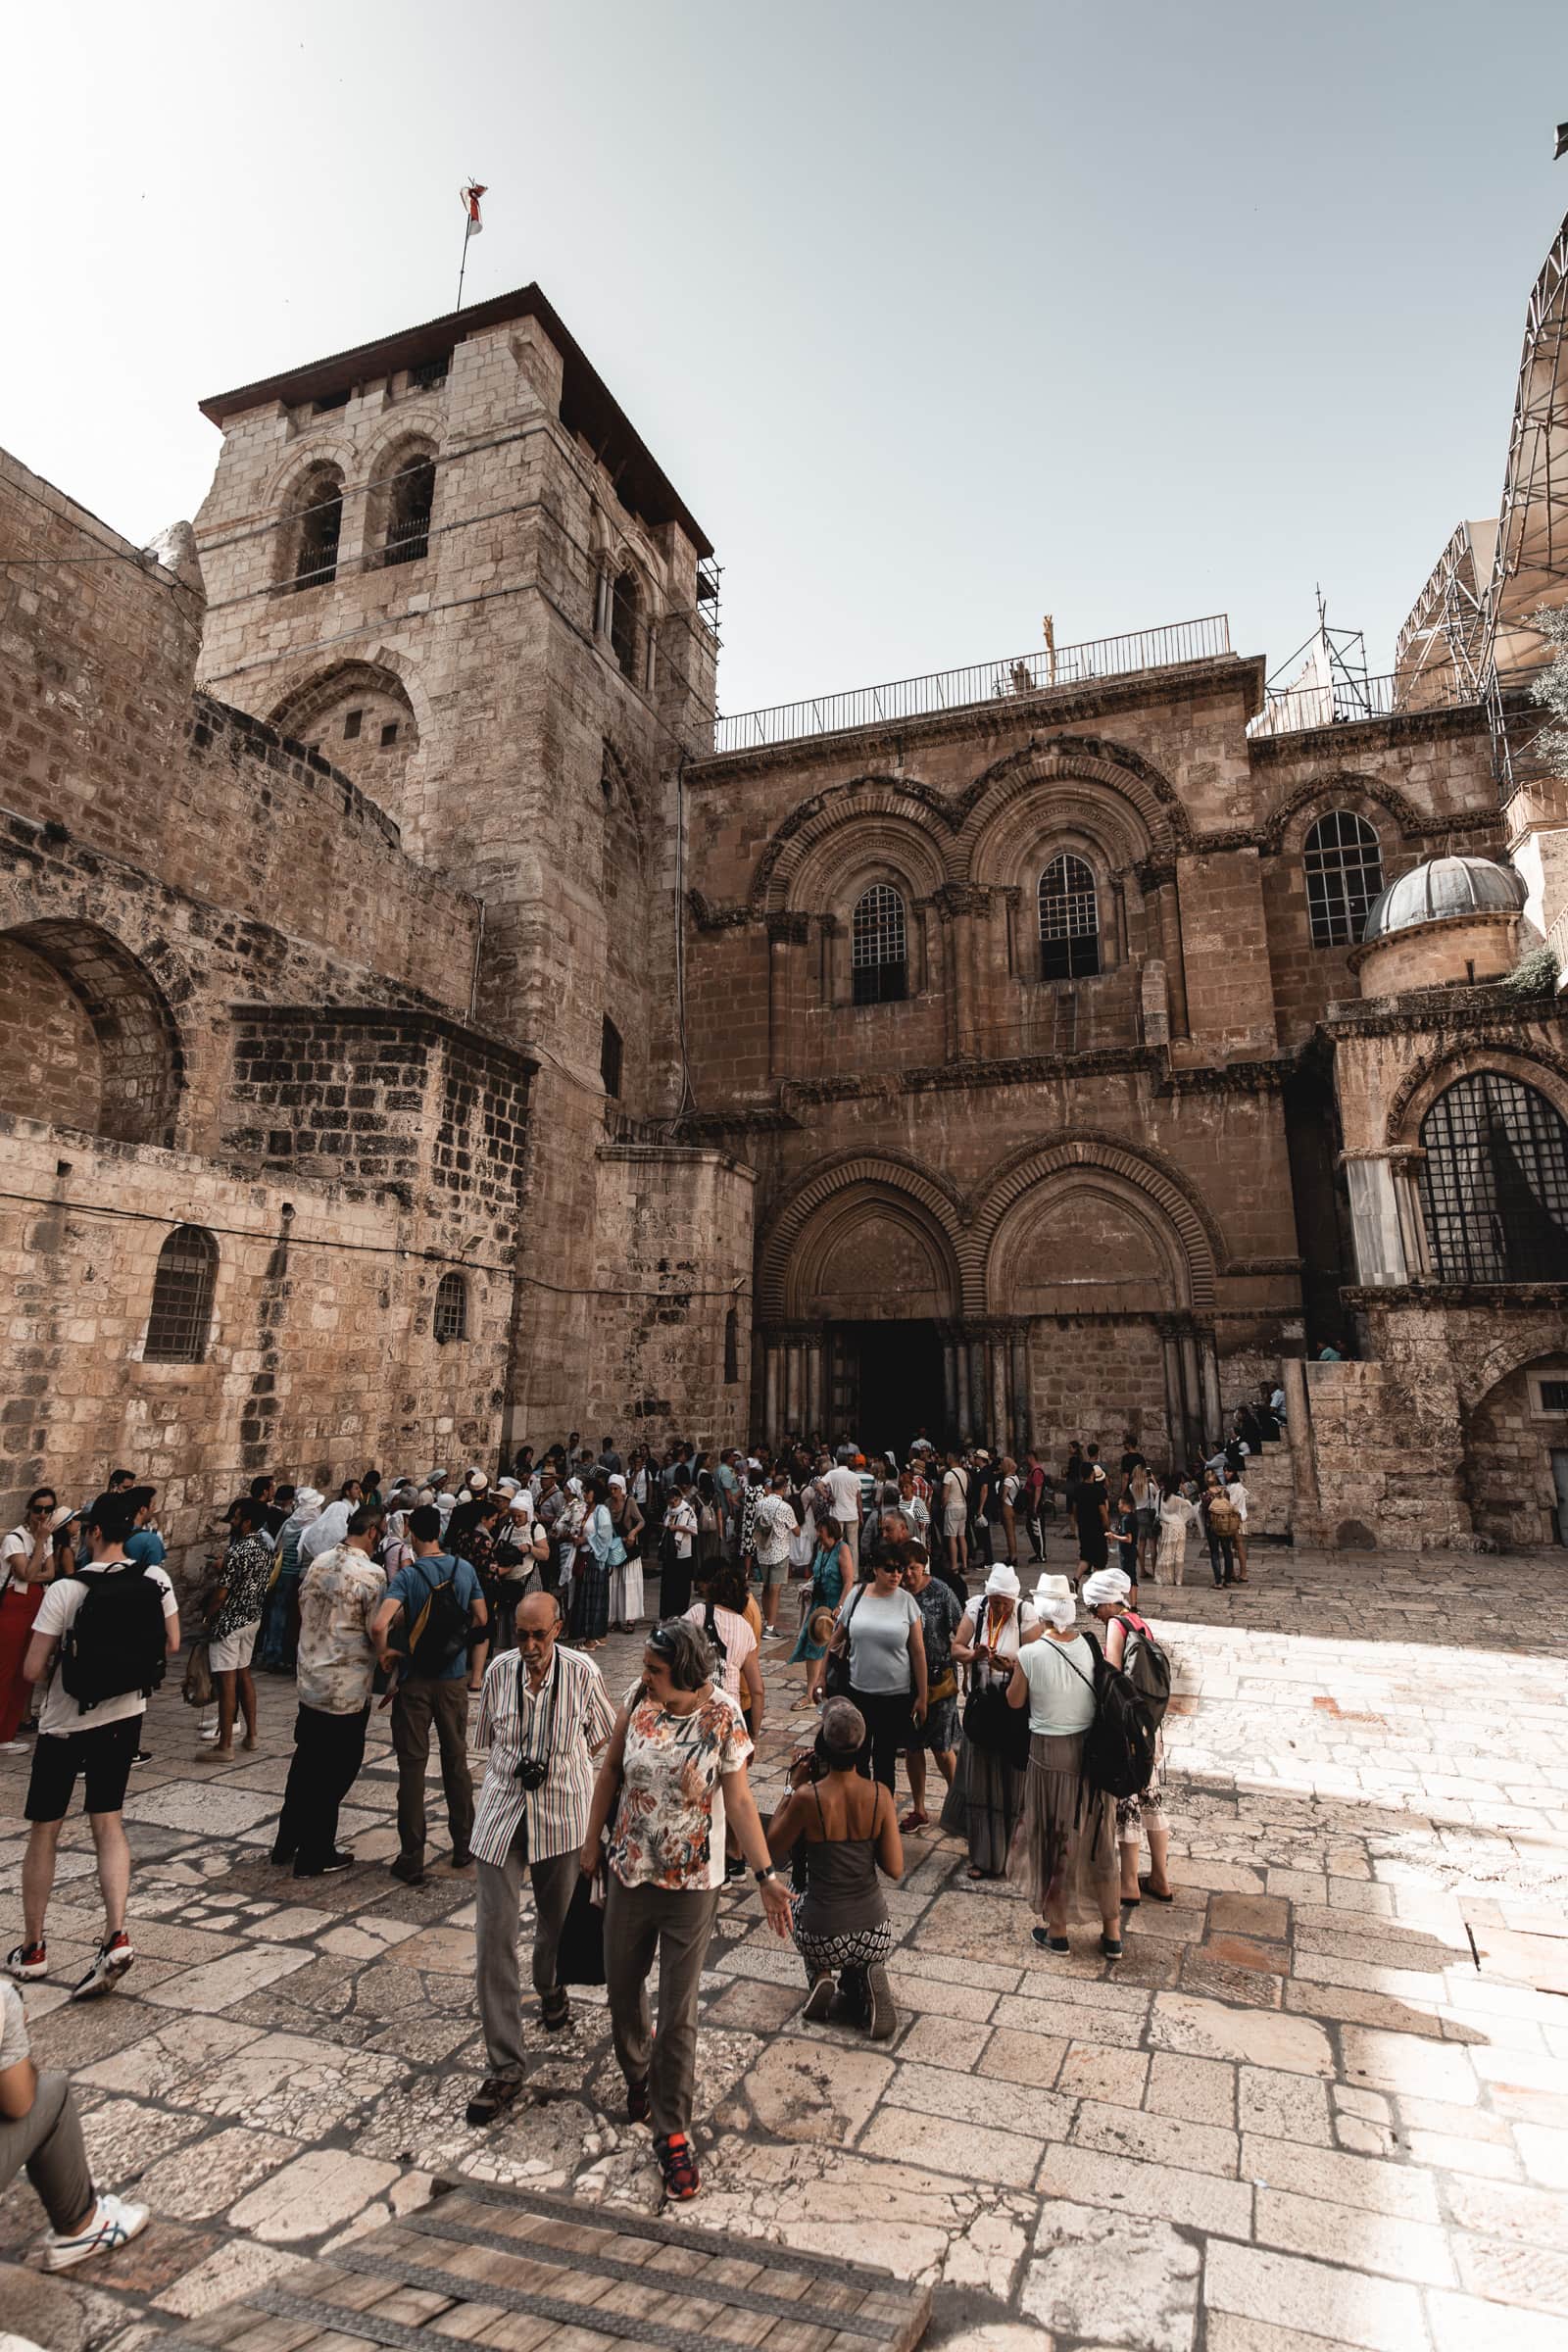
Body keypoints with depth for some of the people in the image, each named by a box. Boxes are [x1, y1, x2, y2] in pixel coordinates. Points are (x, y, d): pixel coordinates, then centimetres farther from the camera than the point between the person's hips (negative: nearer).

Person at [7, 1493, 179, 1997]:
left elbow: (32, 1670, -16)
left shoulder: (65, 1590, -20)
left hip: (66, 1723, -3)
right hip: (125, 1716, 3)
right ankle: (115, 1937, 0)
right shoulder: (155, 1580, -9)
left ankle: (31, 1949, 27)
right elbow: (171, 1645, 1)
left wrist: (60, 1655, 5)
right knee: (108, 1825, 12)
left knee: (43, 1832, 15)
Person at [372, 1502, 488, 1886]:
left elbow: (379, 1625, -29)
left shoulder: (408, 1575, -15)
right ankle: (463, 1847, 27)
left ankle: (411, 1860, 13)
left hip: (415, 1681, -3)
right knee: (456, 1760, 17)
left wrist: (384, 1654, -9)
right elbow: (482, 1621, 3)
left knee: (412, 1766, 7)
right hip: (454, 1680, 4)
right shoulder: (465, 1570, -2)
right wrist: (477, 1671, 11)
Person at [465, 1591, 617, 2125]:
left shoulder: (582, 1671, -15)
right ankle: (504, 2066, 12)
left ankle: (551, 1989, 53)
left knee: (557, 1919, 20)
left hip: (562, 1811, -1)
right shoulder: (499, 1669, -8)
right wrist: (514, 1763, -4)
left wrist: (558, 1765, -5)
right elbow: (489, 1735, 9)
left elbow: (603, 1731, 1)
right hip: (502, 1810, 1)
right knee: (493, 1936, -2)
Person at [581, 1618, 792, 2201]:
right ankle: (638, 2076, 52)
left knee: (678, 2015, 5)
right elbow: (611, 1768, 1)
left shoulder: (723, 1717, -20)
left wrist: (766, 1875, -18)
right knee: (622, 1991, 21)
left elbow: (739, 1799, -13)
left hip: (692, 1885, -3)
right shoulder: (638, 1699, -12)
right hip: (629, 1873, 4)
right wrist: (592, 1842, 8)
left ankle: (672, 2134, 27)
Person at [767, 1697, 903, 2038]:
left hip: (823, 1941, -2)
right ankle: (866, 1979, 7)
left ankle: (822, 1978, 11)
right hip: (876, 1937, 2)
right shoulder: (880, 1796, -13)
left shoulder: (807, 1797, -20)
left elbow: (773, 1850, -3)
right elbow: (895, 1869, -6)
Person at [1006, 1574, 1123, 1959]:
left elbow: (1015, 1701, -3)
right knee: (1098, 1840, 19)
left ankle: (1056, 1931, 31)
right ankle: (1112, 1934, 31)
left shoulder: (1030, 1655, -19)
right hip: (1091, 1750, 3)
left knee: (1052, 1840, 15)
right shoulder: (1090, 1646, -11)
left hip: (1050, 1753, -3)